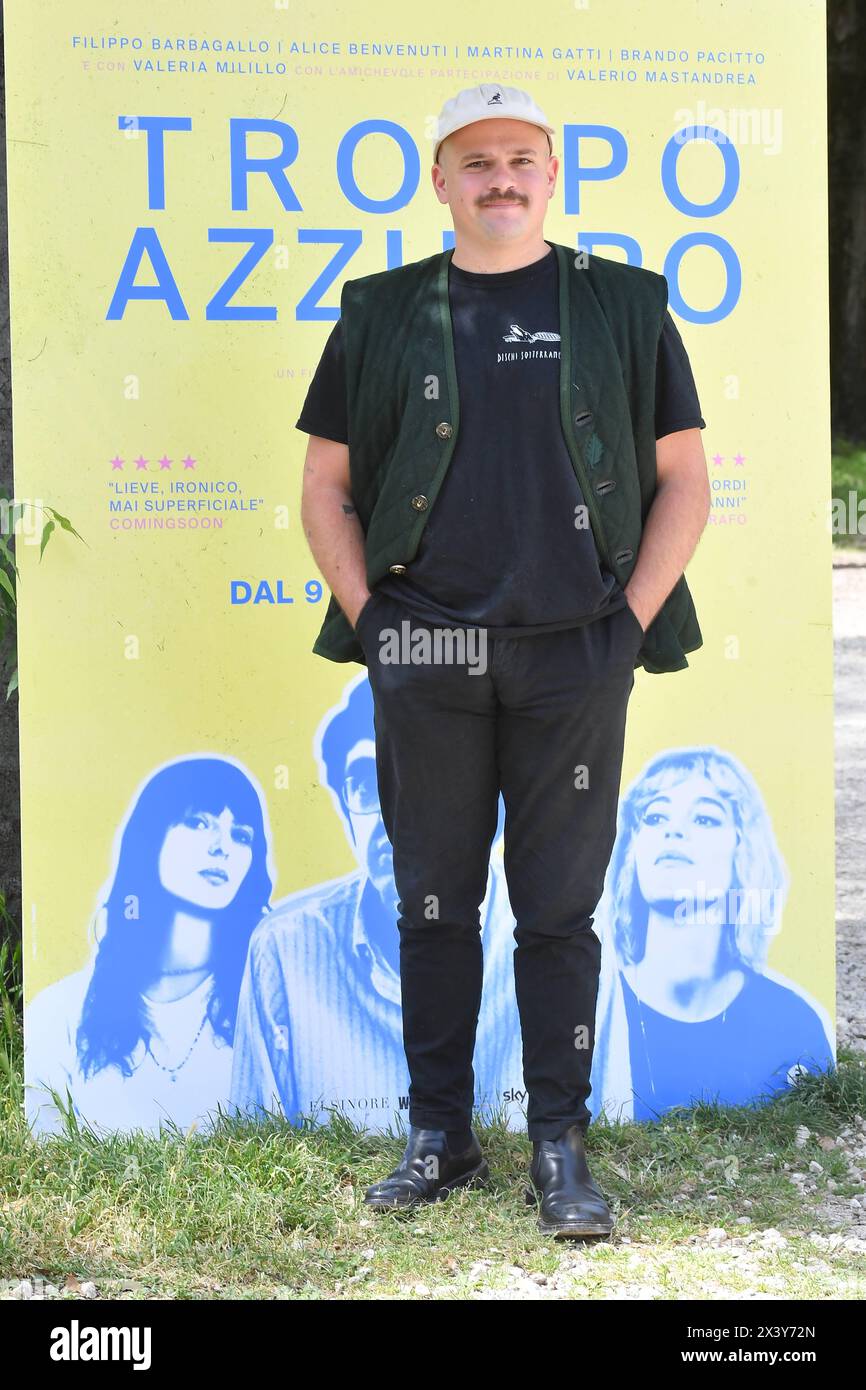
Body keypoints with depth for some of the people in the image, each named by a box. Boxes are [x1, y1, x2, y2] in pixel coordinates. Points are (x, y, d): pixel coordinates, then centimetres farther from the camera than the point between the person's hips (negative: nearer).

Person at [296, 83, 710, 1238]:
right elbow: (326, 488, 12)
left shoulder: (624, 308, 8)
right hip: (422, 657, 1)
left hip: (574, 659, -1)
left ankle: (561, 1150, 12)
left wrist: (633, 619, -1)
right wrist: (366, 616, 1)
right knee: (433, 903, 7)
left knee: (560, 907, 3)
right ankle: (439, 1137, 18)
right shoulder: (381, 314, 10)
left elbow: (685, 480, 8)